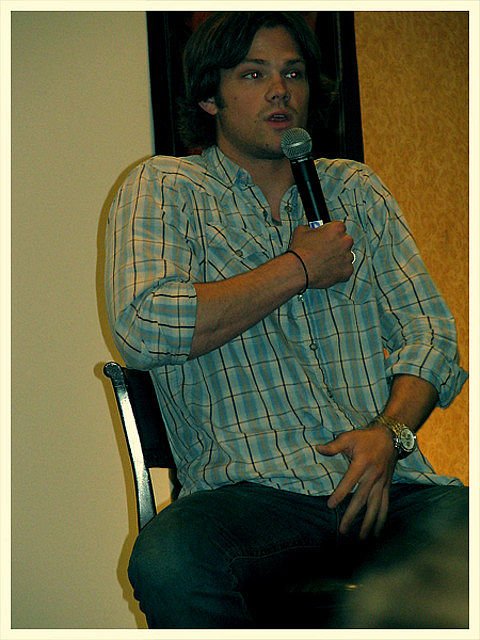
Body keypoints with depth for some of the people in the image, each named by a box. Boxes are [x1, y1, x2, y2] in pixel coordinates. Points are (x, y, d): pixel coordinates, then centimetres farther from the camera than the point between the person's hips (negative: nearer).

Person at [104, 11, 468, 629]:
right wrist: (299, 268, -2)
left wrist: (391, 431, -7)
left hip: (383, 479, 3)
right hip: (247, 488, -2)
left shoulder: (356, 190, 22)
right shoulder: (163, 189, 9)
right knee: (168, 564, -36)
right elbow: (142, 330, -10)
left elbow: (428, 330, 15)